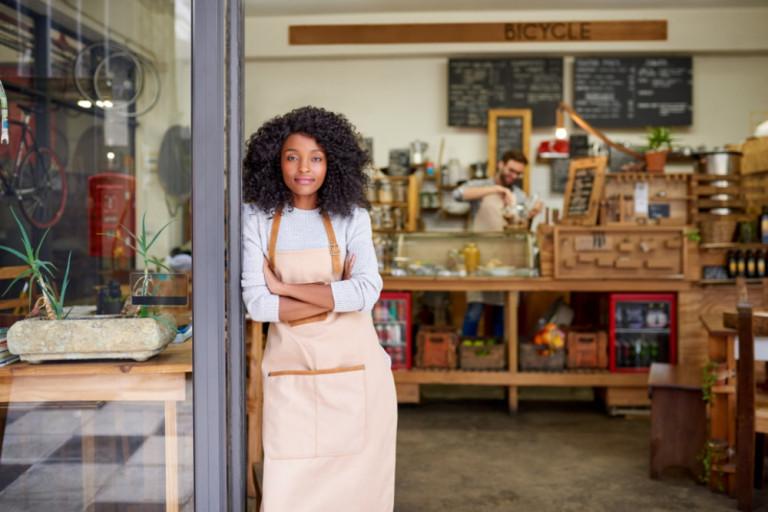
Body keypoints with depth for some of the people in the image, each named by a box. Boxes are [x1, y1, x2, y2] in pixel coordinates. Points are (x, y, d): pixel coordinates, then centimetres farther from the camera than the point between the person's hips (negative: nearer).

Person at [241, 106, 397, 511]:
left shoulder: (351, 218, 1)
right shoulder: (257, 219, 0)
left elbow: (367, 292, -12)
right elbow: (256, 304, -8)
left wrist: (284, 287, -12)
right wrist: (336, 296, -10)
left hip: (352, 365, 1)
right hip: (290, 368, 0)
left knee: (356, 479, 7)